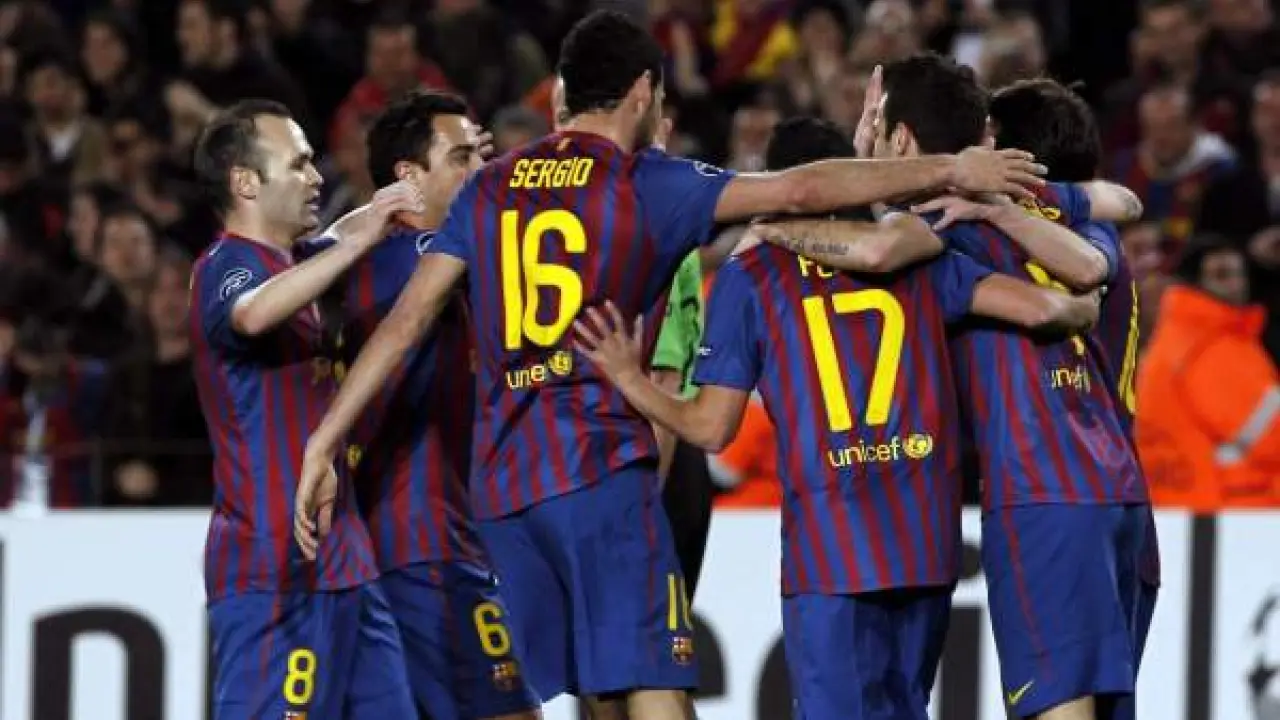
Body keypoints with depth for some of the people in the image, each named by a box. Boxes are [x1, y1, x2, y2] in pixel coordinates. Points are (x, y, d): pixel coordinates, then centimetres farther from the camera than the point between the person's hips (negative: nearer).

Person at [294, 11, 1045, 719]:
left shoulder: (490, 189, 13)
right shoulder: (645, 183, -1)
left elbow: (407, 320, 7)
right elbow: (801, 190, -4)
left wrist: (327, 441, 8)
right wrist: (947, 169, 4)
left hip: (502, 480, 6)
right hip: (599, 468, -6)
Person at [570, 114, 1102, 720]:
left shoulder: (748, 277, 3)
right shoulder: (919, 252, 10)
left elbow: (710, 429, 1)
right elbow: (1037, 308, 1)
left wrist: (628, 379, 15)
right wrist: (1081, 309, 23)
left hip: (828, 544, -4)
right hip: (928, 537, 4)